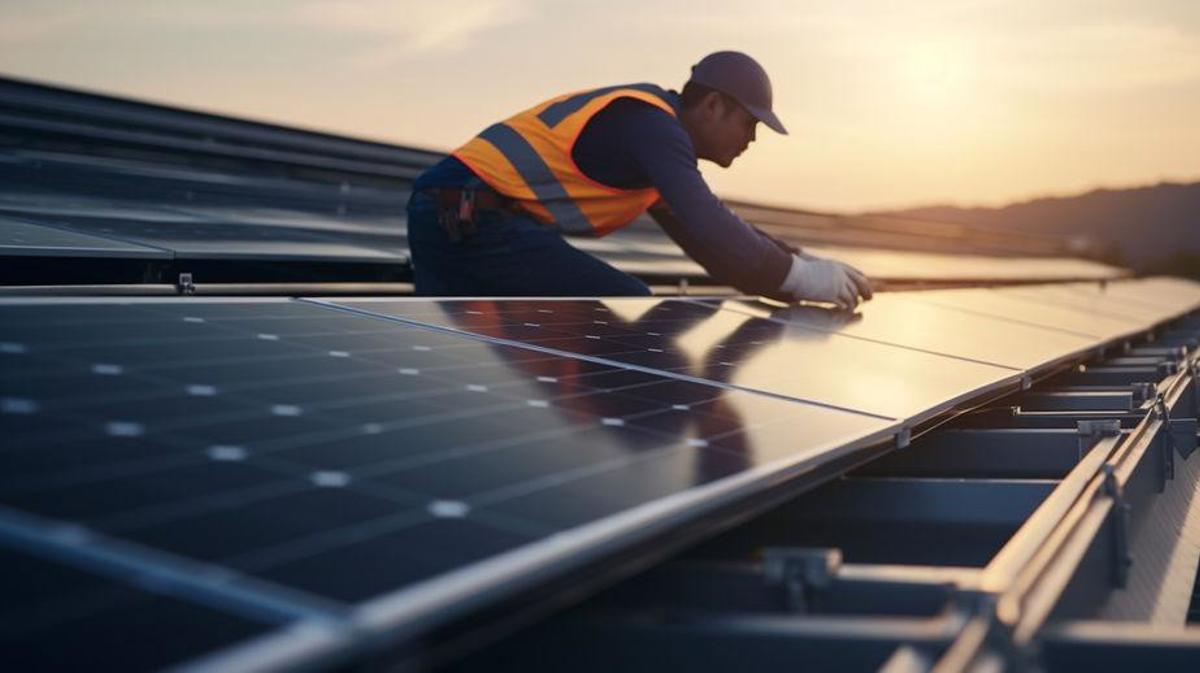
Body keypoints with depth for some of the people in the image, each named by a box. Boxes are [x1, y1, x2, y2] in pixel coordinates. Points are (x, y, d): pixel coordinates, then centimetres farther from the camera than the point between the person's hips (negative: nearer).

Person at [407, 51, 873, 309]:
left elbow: (715, 232, 24)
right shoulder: (653, 123, -12)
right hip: (476, 214, -10)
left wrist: (800, 266, 15)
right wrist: (798, 275, -15)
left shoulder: (649, 127, 21)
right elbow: (712, 237, -24)